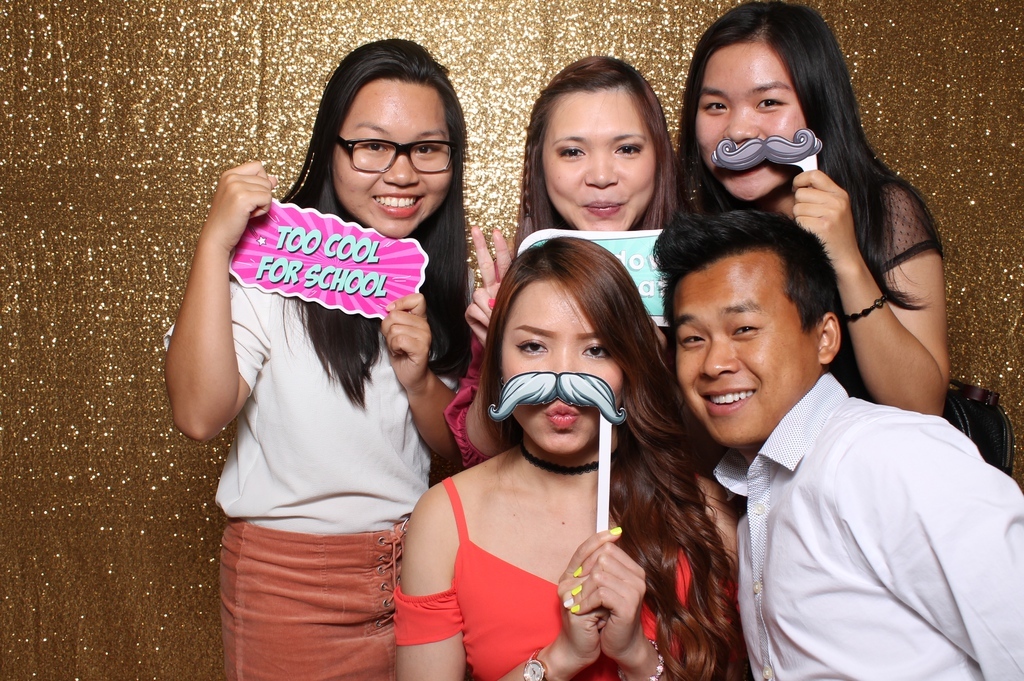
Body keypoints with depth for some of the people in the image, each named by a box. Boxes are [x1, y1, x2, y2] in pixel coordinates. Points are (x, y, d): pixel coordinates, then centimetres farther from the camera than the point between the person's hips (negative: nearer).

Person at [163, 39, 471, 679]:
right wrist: (216, 242, -29)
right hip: (288, 577, -4)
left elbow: (459, 446, 5)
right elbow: (200, 414, -27)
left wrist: (418, 380, -16)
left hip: (414, 562, 5)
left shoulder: (445, 279, 2)